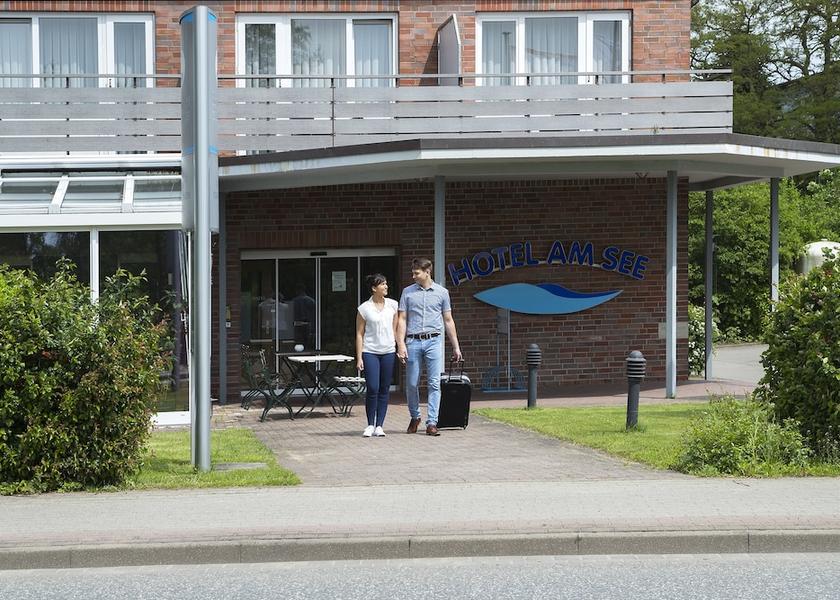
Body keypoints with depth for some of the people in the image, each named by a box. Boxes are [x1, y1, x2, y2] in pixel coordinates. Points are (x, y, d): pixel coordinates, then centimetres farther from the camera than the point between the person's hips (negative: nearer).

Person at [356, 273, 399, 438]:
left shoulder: (392, 305, 6)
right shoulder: (364, 308, -3)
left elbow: (395, 329, 14)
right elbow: (359, 334, 0)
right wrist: (359, 358, -4)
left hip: (388, 352, 3)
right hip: (370, 352, -3)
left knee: (384, 390, 3)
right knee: (372, 389, -10)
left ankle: (379, 425, 9)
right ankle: (370, 425, 4)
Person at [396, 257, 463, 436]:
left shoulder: (442, 292, 8)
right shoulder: (408, 292, 8)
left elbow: (448, 321, 12)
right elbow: (402, 320, 5)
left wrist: (456, 347, 11)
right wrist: (401, 344, -5)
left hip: (433, 341, -1)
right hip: (413, 342, 1)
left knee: (434, 384, -6)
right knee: (412, 384, 4)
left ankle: (432, 423, -5)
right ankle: (415, 417, 25)